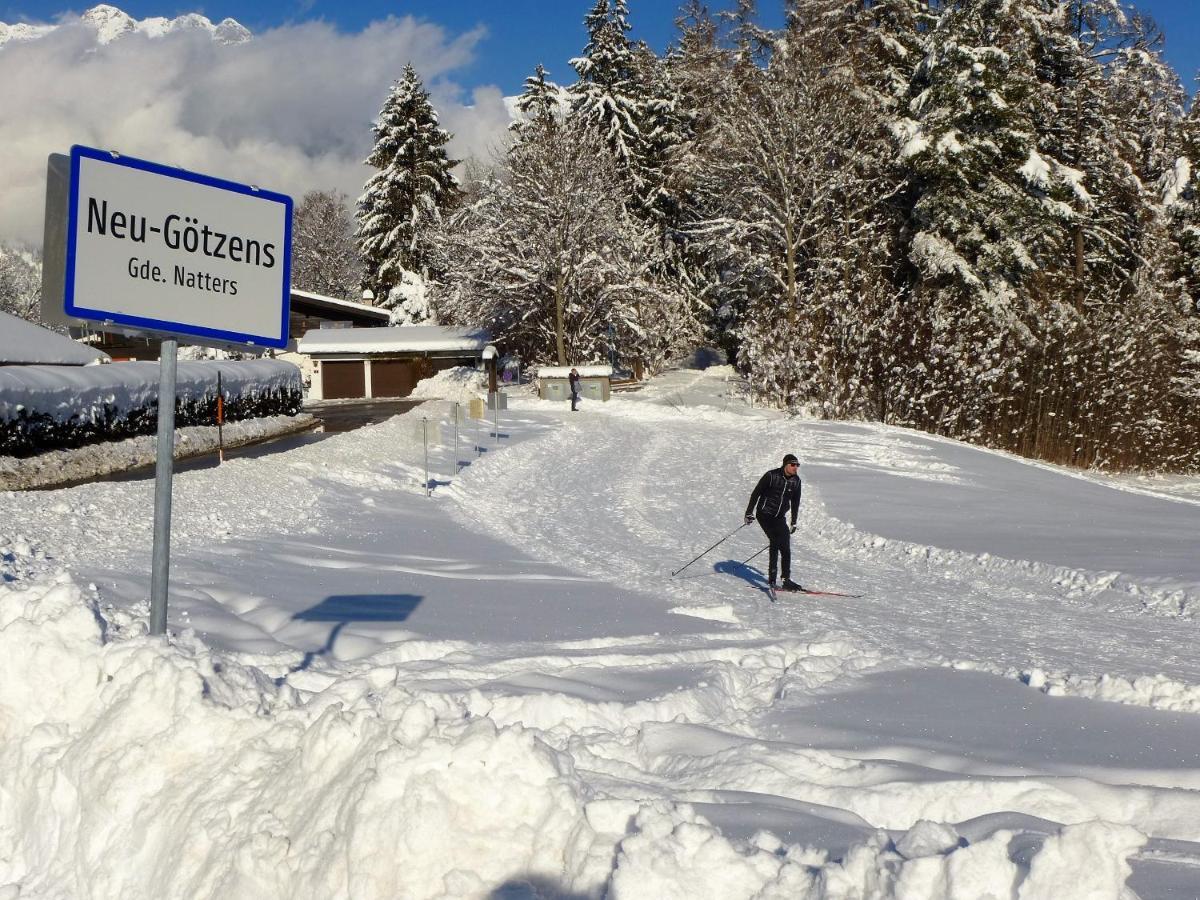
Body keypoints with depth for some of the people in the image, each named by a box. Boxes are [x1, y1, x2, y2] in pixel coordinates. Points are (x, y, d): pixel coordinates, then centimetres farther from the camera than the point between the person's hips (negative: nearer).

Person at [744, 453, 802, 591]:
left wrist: (794, 522, 20)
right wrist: (749, 513, -7)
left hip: (780, 518, 6)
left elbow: (795, 502, 18)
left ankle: (786, 580, 11)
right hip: (765, 515, -6)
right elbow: (756, 493, -5)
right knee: (776, 541, -20)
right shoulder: (771, 476, -11)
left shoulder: (796, 480, 5)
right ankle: (772, 579, -19)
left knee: (785, 548, 3)